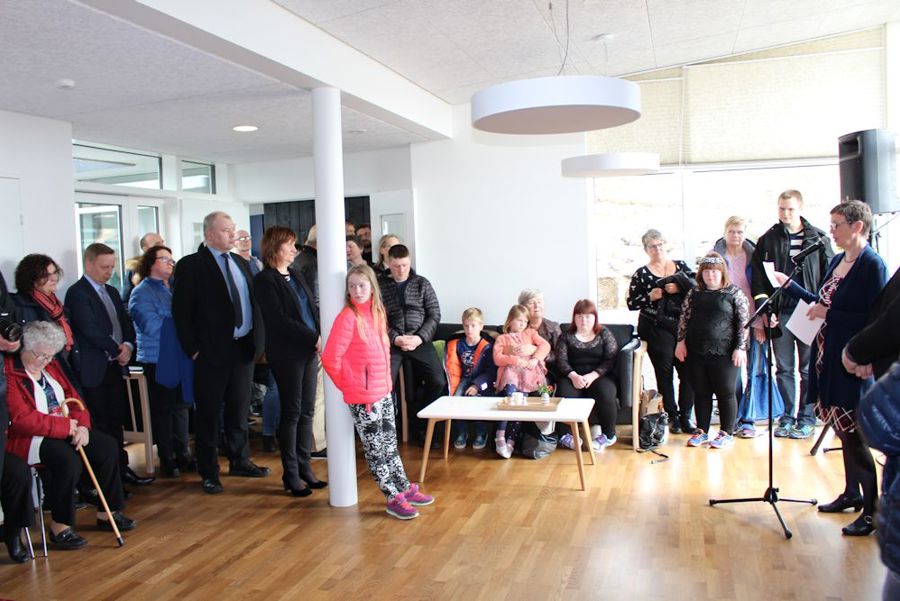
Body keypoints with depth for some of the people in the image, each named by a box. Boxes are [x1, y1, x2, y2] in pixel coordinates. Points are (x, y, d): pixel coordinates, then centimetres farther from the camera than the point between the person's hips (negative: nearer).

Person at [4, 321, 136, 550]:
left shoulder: (50, 366, 12)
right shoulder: (9, 373, -15)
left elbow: (72, 398, 13)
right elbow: (22, 418, -22)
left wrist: (81, 425, -7)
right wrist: (66, 426, -19)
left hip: (66, 428, 9)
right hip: (28, 437, -9)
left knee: (108, 446, -5)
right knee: (68, 460, -33)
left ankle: (107, 513, 6)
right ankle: (60, 527, -15)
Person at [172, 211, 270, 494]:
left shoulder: (240, 262, 12)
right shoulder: (191, 265, -7)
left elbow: (253, 301, 13)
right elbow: (181, 311, -10)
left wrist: (258, 338, 4)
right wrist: (193, 349, -12)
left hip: (244, 346, 6)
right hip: (212, 351, -6)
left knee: (239, 408, 16)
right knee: (208, 412, 5)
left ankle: (239, 460, 30)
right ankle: (208, 472, 16)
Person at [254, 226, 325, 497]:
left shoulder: (295, 275, 15)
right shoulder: (265, 279, -8)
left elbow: (311, 309, 13)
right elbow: (279, 320, -15)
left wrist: (320, 338, -3)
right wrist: (314, 338, -18)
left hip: (309, 351, 7)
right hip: (287, 353, -6)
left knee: (307, 411, 9)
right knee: (291, 412, 1)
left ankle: (304, 467, 20)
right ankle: (291, 474, 12)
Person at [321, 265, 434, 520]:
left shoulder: (377, 312, 6)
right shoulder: (347, 317, -15)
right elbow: (330, 359, -16)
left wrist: (387, 380, 13)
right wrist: (348, 385, -5)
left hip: (384, 392, 7)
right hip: (362, 397, -7)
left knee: (390, 443, 18)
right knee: (375, 449, 5)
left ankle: (405, 488, 30)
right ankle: (393, 499, 15)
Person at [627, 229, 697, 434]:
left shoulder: (681, 267, 11)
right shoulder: (641, 274, 5)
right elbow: (631, 304, 2)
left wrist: (678, 287, -13)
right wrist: (650, 297, -12)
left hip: (683, 326, 2)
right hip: (657, 329, -2)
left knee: (688, 372, 0)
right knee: (665, 373, 1)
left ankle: (685, 417, 11)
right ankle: (672, 417, 12)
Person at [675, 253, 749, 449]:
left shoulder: (735, 293, -2)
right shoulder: (693, 294, 9)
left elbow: (743, 322, -4)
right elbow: (684, 319, 12)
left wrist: (740, 347, -9)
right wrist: (681, 341, 4)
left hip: (724, 354, -4)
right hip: (696, 353, 4)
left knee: (725, 393, 5)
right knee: (701, 393, 11)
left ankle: (726, 433, 17)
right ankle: (702, 431, 21)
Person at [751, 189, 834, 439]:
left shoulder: (818, 239, 5)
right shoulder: (767, 240, 7)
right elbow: (758, 278, 4)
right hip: (780, 313, 1)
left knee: (809, 368, 4)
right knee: (784, 369, 6)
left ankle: (806, 418, 12)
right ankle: (787, 417, 14)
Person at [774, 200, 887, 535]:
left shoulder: (872, 265, -14)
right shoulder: (836, 261, 11)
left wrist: (829, 314, -19)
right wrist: (789, 285, 16)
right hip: (828, 357, 8)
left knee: (853, 432, -4)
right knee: (842, 428, 17)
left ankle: (873, 510, 7)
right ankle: (852, 492, 32)